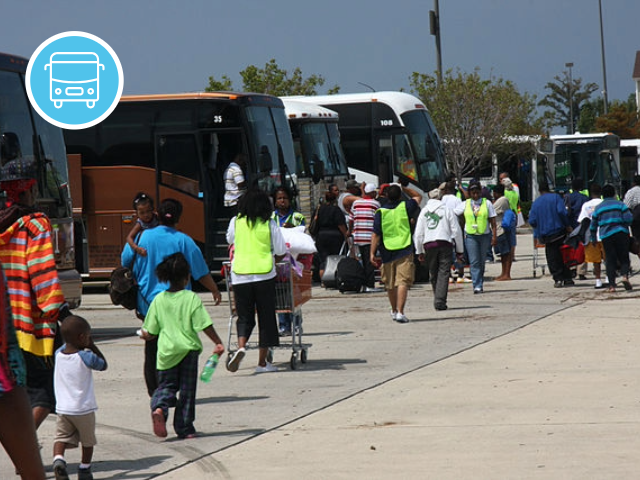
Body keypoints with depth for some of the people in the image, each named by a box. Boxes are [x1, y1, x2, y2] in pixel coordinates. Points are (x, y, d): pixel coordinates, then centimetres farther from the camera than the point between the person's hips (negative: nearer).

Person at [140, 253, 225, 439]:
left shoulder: (159, 300, 1)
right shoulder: (192, 298, -8)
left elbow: (151, 332, 4)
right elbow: (205, 325, -11)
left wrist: (145, 335, 26)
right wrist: (218, 342, -2)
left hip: (166, 351, 2)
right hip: (188, 349, -2)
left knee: (166, 385, 13)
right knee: (187, 390, 8)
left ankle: (159, 407, -17)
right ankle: (185, 428, 10)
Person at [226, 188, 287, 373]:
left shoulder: (236, 222, 3)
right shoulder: (269, 224, -2)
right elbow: (281, 252, 2)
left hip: (240, 275, 2)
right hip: (264, 275, -2)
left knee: (244, 316, 10)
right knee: (266, 317, 7)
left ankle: (241, 346, -18)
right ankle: (262, 362, 8)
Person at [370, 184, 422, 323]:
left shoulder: (380, 212, -2)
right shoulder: (406, 207, -1)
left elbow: (375, 234, -6)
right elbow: (418, 197, 20)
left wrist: (372, 253, -4)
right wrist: (404, 188, 21)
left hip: (387, 253, 2)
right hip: (405, 252, -2)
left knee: (390, 284, 16)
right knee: (403, 282, -8)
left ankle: (394, 311, 32)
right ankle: (400, 312, -21)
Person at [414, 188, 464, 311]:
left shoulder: (424, 211, 10)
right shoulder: (447, 210, 3)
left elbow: (418, 234, 9)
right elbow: (456, 231, 3)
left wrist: (420, 251, 17)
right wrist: (459, 250, 9)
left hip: (428, 245, 2)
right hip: (445, 244, -2)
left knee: (433, 274, 12)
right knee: (443, 273, -4)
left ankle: (438, 300, 16)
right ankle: (440, 301, -14)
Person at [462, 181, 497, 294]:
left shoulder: (487, 203, 4)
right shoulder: (465, 204, 6)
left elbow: (493, 221, 3)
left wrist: (494, 236, -4)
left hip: (485, 235, 0)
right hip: (470, 235, 0)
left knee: (482, 261, 6)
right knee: (474, 262, -10)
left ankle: (480, 283, 20)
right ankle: (477, 286, -14)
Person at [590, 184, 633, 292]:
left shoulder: (598, 208, 11)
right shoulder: (620, 204, 4)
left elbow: (593, 225, 15)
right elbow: (628, 218, -6)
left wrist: (593, 238, 26)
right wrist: (625, 225, 15)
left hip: (606, 236, 2)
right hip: (621, 233, -2)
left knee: (610, 260, 4)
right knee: (624, 258, 5)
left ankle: (612, 285, -4)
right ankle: (625, 276, -20)